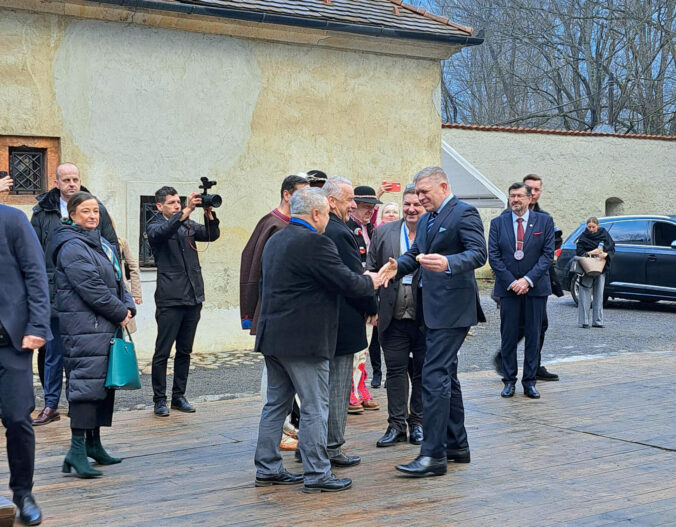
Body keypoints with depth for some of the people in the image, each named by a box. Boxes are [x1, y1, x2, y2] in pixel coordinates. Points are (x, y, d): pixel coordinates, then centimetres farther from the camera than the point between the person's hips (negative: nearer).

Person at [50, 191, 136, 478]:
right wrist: (120, 313, -11)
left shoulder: (103, 245, 19)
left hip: (106, 326, 10)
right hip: (84, 328, -10)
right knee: (86, 382, -13)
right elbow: (91, 288, -18)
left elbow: (117, 281, 20)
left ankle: (94, 443, 23)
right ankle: (77, 450, -12)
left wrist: (129, 307, 3)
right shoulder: (72, 247, -12)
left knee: (105, 383, 13)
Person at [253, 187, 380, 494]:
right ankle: (316, 474, 2)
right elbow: (346, 282, -15)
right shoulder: (315, 242, -16)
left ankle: (267, 469, 19)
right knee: (315, 407, -2)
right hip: (303, 339, -9)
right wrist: (371, 282, 4)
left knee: (276, 403, 15)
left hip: (272, 337, 9)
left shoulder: (275, 241, 13)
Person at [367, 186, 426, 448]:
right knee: (395, 371, 6)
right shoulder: (383, 233, 5)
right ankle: (397, 424, 14)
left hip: (426, 318, -2)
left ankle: (418, 423, 21)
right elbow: (371, 271, 9)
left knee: (422, 373, 9)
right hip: (394, 318, 2)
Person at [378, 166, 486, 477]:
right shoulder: (426, 219, 18)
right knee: (446, 376, 15)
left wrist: (448, 263, -38)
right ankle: (457, 445, 25)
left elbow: (478, 253, -20)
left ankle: (433, 455, -12)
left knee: (434, 376, -14)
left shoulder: (464, 214, -10)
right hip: (433, 310, 10)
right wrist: (397, 267, -2)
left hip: (452, 309, -10)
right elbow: (415, 254, 19)